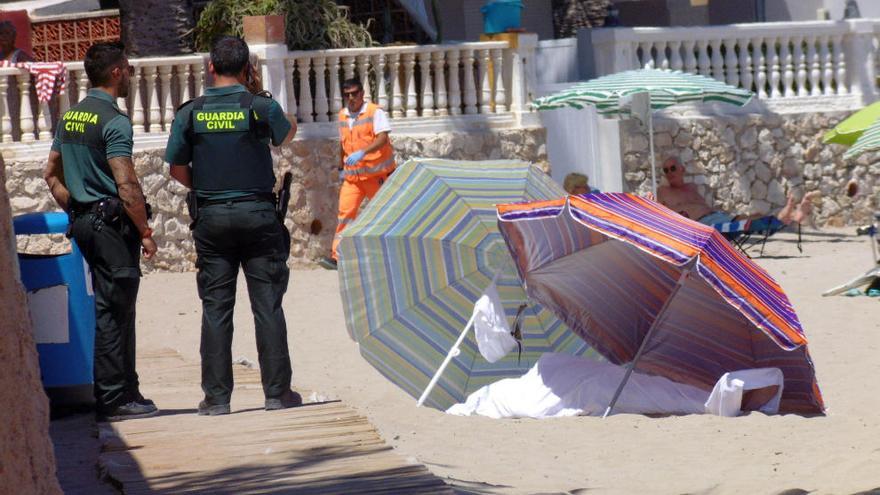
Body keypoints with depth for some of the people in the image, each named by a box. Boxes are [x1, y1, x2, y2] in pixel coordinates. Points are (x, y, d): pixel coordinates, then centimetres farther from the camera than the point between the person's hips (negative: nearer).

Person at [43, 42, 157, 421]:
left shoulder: (70, 117, 12)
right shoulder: (113, 121, -15)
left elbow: (51, 174, 18)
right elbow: (126, 185, -19)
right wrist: (145, 232, -13)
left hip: (84, 220, 9)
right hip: (112, 222, -9)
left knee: (114, 309, 15)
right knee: (114, 310, -5)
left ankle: (124, 390, 20)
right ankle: (114, 398, -2)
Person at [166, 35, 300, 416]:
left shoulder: (189, 113, -1)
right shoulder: (260, 107, -5)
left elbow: (177, 169, 6)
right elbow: (288, 134, 16)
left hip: (211, 217, 1)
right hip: (258, 213, -1)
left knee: (215, 308, 5)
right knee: (267, 305, 3)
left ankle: (216, 396, 3)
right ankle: (277, 391, 4)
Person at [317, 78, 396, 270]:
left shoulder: (375, 112, -8)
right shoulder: (342, 116, 11)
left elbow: (382, 138, -21)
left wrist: (362, 152, -34)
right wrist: (341, 167, 22)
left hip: (376, 175, -4)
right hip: (352, 176, 4)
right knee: (345, 212, -10)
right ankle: (336, 256, -16)